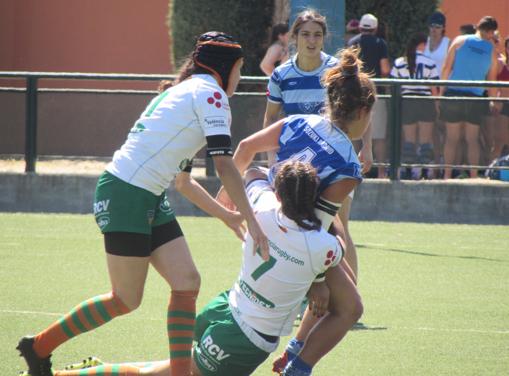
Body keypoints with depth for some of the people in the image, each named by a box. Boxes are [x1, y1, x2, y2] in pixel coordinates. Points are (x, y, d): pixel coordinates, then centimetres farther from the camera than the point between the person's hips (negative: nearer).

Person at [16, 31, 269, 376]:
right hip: (126, 195, -10)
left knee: (187, 283, 2)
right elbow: (225, 166, -17)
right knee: (126, 300, -1)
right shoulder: (209, 92, -8)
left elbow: (183, 181, 28)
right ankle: (39, 347, 13)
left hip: (150, 201, 10)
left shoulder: (186, 91, 21)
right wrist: (252, 221, -18)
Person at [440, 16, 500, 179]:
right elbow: (492, 79, 9)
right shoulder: (491, 50, 4)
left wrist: (441, 91, 6)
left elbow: (446, 68, 0)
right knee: (472, 140, 6)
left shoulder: (460, 41, 2)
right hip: (475, 98, 0)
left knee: (451, 138, 5)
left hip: (453, 94, 0)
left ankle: (447, 175, 2)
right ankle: (473, 176, 2)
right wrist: (492, 101, 21)